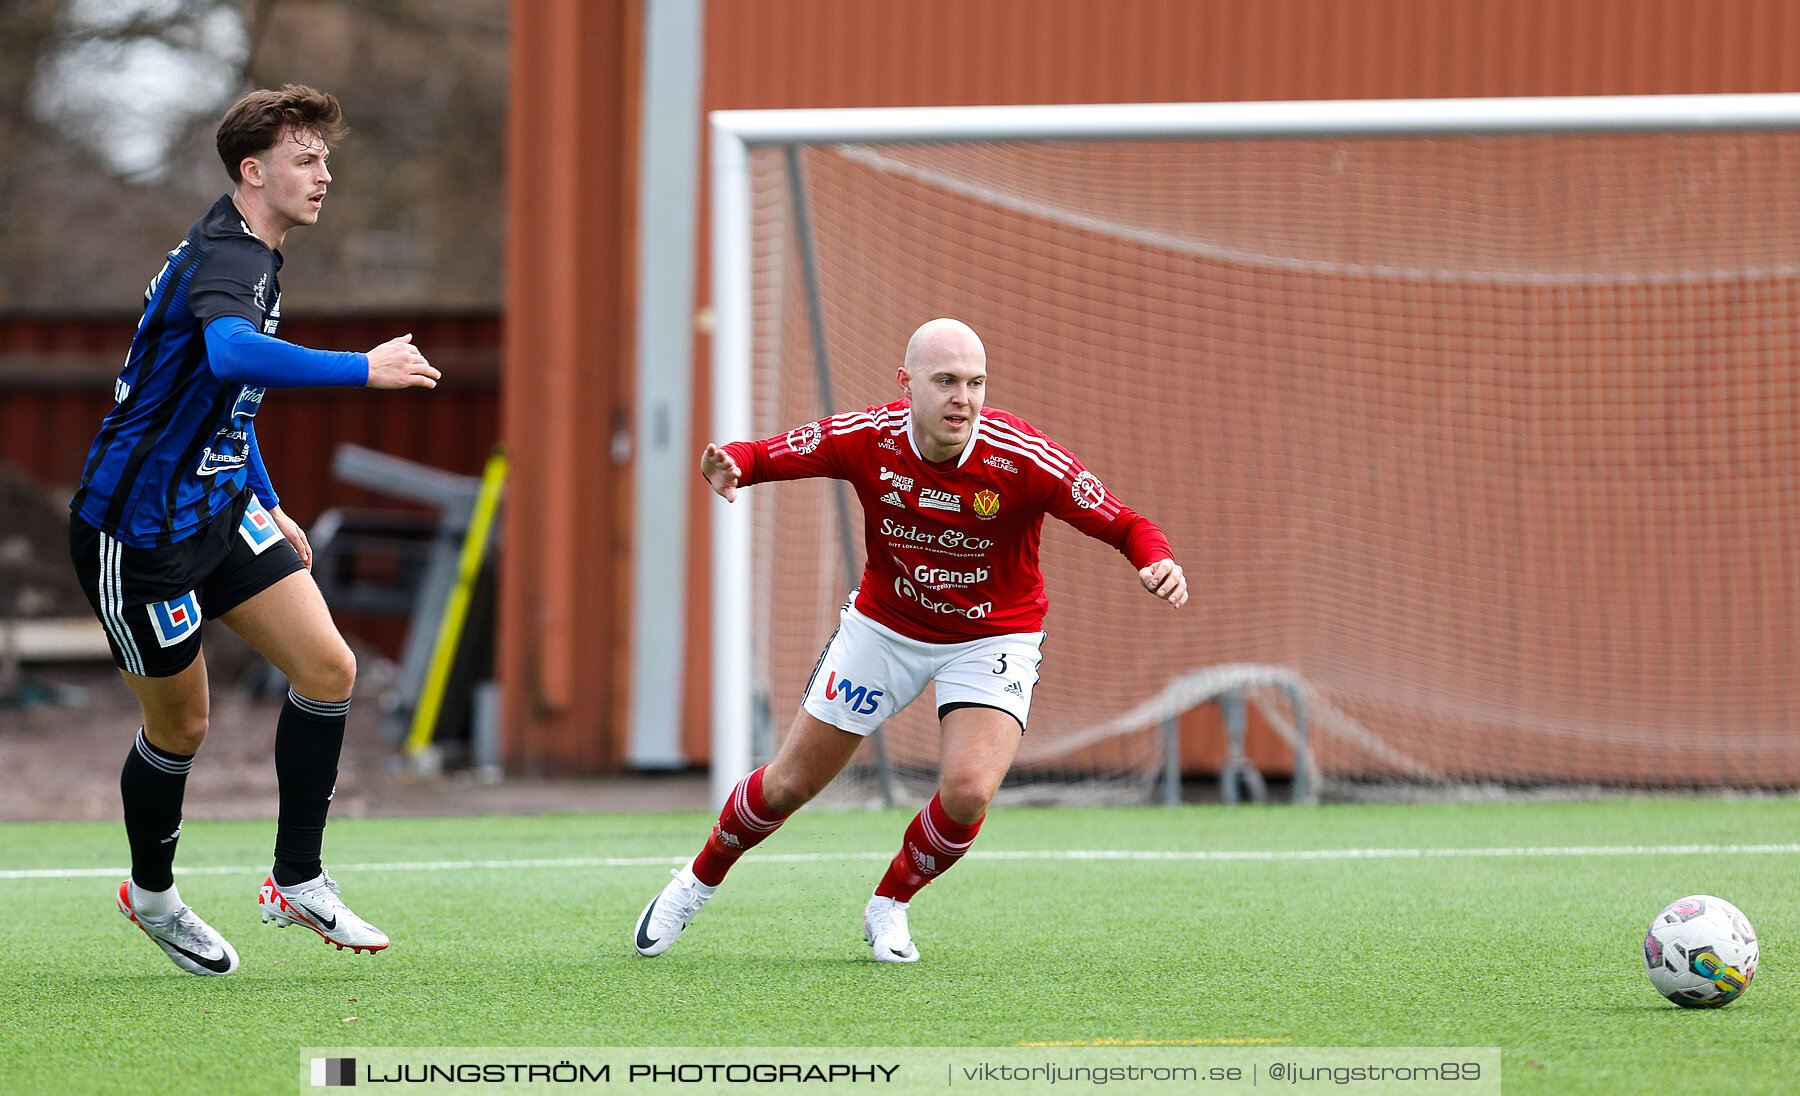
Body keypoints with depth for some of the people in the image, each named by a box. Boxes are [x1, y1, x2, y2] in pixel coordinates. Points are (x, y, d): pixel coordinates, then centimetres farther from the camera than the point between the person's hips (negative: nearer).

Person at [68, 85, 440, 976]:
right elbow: (232, 352, -45)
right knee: (180, 728, 5)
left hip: (218, 511, 9)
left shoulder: (253, 259, 12)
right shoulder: (222, 258, -21)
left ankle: (297, 881, 6)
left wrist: (267, 506, 28)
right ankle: (151, 894, 30)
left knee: (327, 669, -4)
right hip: (137, 528, -9)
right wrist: (364, 369, -46)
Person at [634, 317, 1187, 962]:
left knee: (967, 792, -23)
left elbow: (1122, 524, -21)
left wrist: (1158, 561, -44)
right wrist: (730, 465, -32)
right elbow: (768, 456, -8)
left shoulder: (1022, 458, -26)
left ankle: (889, 905, 8)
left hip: (991, 640, -2)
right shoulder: (866, 438, -21)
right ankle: (699, 881, 36)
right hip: (884, 628, 2)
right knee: (788, 784, 7)